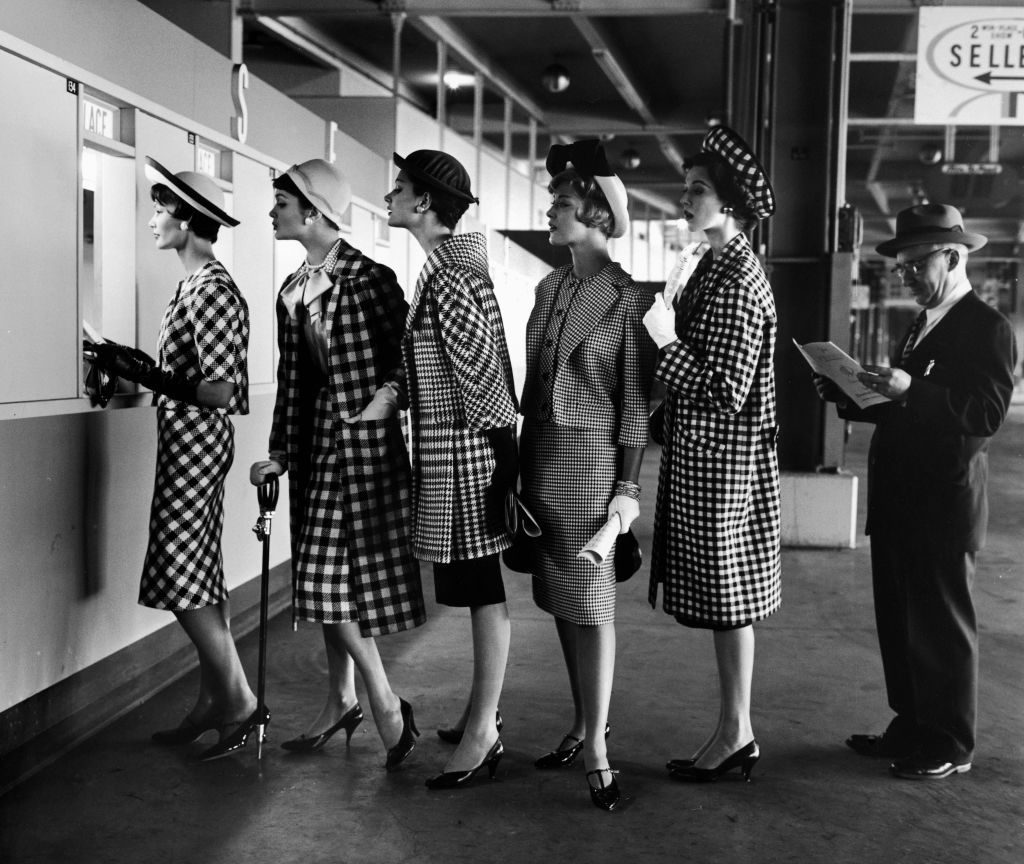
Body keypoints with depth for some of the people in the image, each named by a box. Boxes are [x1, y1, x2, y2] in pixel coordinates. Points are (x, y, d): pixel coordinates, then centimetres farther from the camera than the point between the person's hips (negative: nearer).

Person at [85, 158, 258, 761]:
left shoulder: (211, 290, -17)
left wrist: (140, 372, -21)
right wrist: (133, 363, 13)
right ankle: (214, 701, 21)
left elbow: (218, 390, -22)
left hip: (196, 443, -10)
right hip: (188, 443, 10)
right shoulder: (197, 283, 13)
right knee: (202, 581, 13)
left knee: (185, 582, -6)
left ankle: (242, 703, 3)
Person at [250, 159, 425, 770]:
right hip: (318, 438, 8)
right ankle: (341, 702, 24)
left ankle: (386, 704, 6)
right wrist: (280, 452, 11)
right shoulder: (293, 291, 11)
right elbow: (292, 378, 13)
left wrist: (387, 397, -14)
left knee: (339, 577, -7)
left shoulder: (369, 279, -11)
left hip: (364, 435, -7)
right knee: (325, 579, 12)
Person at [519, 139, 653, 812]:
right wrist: (524, 467, 13)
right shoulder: (550, 287, 10)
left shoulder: (627, 299, -9)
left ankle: (596, 749, 3)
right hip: (543, 462, 7)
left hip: (593, 465, -7)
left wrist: (628, 487, -12)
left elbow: (635, 403, -9)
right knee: (562, 603, 13)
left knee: (593, 605, -3)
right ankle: (581, 726, 25)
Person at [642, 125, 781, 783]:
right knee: (721, 601, 14)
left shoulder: (738, 282, -17)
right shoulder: (715, 269, 13)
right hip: (702, 458, 10)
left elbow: (726, 391, -21)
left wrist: (666, 342, -18)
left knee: (728, 599, 1)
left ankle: (737, 733, 13)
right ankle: (737, 732, 24)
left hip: (723, 463, -10)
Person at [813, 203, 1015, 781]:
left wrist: (911, 391, -29)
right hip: (899, 500, 9)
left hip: (944, 501, -9)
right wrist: (850, 397, 5)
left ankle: (951, 746, 16)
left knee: (943, 625, 2)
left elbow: (987, 414, -22)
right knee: (900, 621, 15)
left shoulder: (987, 327, -11)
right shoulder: (923, 327, 17)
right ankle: (912, 728, 28)